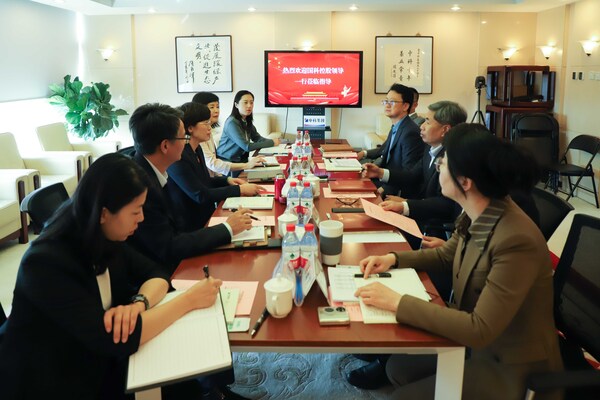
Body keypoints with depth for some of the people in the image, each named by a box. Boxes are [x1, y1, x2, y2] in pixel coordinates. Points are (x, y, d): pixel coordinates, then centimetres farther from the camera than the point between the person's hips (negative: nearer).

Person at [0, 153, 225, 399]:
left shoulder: (104, 240, -5)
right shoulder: (47, 264, -28)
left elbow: (155, 274, 0)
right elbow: (115, 341, -31)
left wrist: (138, 303, -22)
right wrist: (189, 300, -24)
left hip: (96, 366, 6)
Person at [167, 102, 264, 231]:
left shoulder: (196, 149, 7)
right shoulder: (178, 157, -21)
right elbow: (200, 195, -22)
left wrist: (227, 180, 2)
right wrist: (240, 190, -18)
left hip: (206, 217, 8)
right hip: (191, 227, -8)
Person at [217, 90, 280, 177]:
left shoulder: (247, 120, 7)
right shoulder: (232, 122, -19)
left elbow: (257, 138, 7)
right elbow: (247, 146, -24)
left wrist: (272, 141, -14)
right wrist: (271, 143, -19)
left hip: (240, 160, 8)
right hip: (227, 163, -8)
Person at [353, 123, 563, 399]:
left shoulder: (517, 241, -33)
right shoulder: (477, 216, -7)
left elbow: (480, 330, -33)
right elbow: (446, 256, 14)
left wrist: (397, 302, -33)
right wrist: (394, 259, -2)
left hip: (511, 366, -7)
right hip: (476, 340, 7)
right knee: (399, 367, 5)